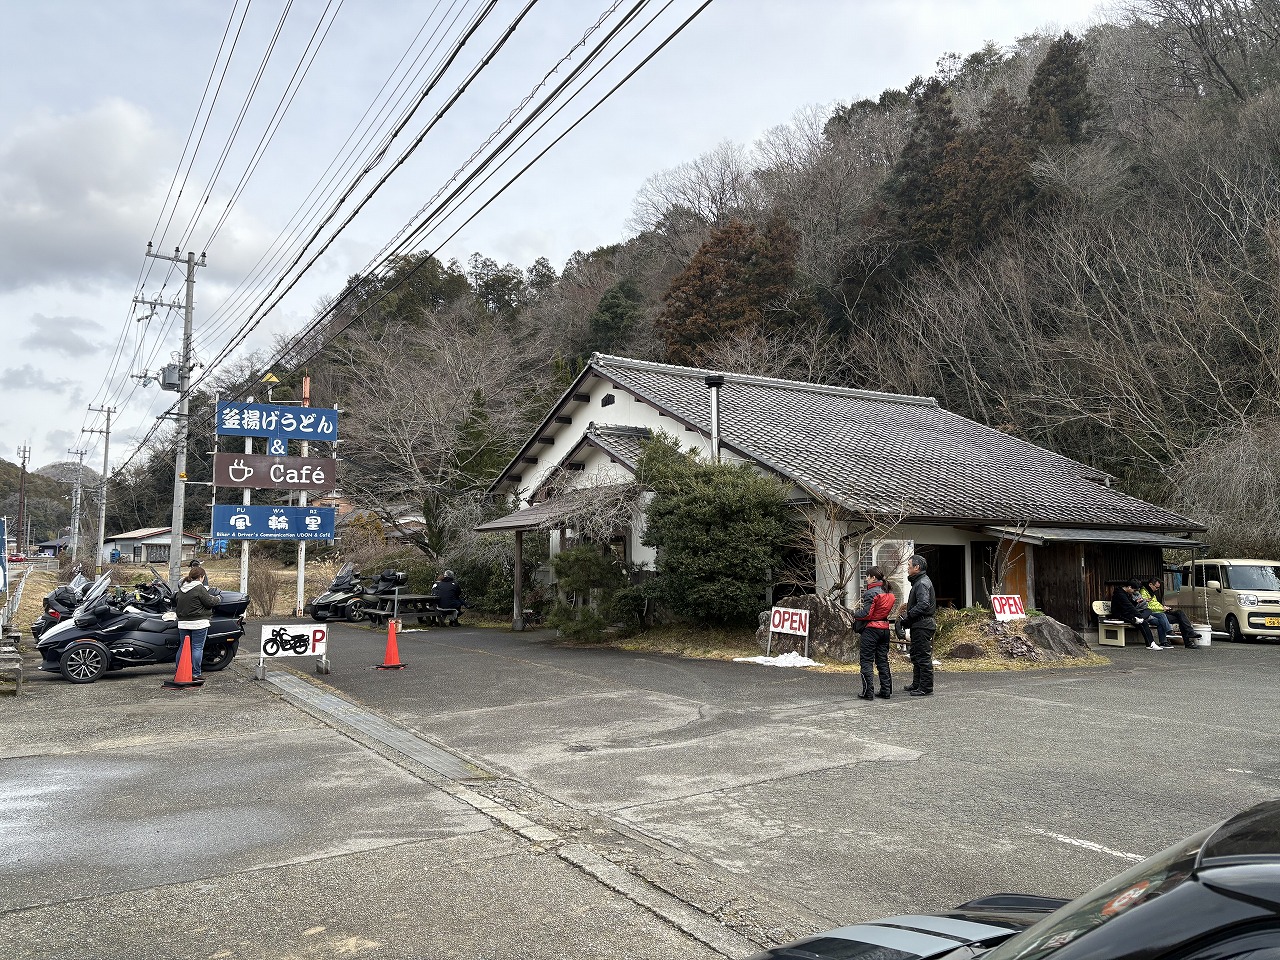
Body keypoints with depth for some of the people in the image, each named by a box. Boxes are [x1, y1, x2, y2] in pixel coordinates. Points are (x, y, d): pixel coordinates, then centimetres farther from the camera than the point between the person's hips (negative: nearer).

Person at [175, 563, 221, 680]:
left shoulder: (181, 588, 10)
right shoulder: (199, 588, -14)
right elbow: (210, 602, -12)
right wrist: (218, 599, 10)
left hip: (183, 623, 7)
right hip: (198, 623, -7)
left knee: (183, 647, 14)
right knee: (197, 648, -2)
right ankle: (196, 673, 0)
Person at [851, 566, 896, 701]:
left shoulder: (871, 593, -15)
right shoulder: (888, 592, 11)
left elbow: (866, 613, -18)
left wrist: (855, 614, 0)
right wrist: (862, 608, 11)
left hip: (871, 629, -8)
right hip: (884, 628, 8)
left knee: (866, 661, -1)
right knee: (883, 661, 14)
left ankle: (868, 692, -4)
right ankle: (886, 691, 15)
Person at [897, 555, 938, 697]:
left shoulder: (922, 583, -15)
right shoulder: (919, 582, 19)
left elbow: (924, 605, -26)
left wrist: (907, 616, -20)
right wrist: (907, 615, 10)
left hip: (923, 625, -11)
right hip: (919, 625, 11)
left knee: (923, 656, -7)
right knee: (916, 656, 18)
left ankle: (926, 688, -4)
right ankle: (917, 684, 28)